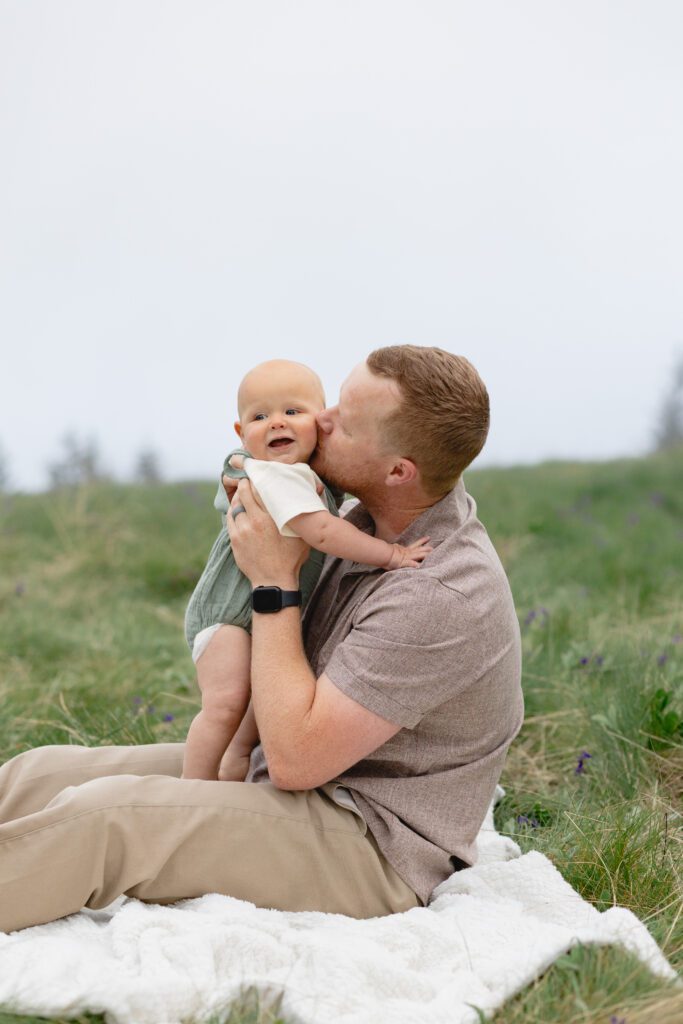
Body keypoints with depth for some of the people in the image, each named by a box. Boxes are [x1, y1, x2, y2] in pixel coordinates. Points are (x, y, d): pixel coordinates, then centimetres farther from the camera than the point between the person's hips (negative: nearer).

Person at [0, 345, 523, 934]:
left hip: (371, 850, -9)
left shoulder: (445, 597, -27)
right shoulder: (373, 518, 1)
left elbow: (296, 757, -26)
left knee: (104, 817, -27)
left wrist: (275, 583, -19)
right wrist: (257, 506, -1)